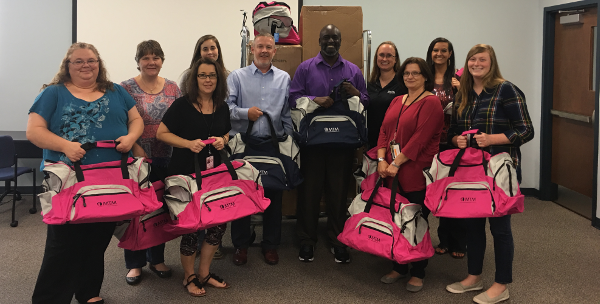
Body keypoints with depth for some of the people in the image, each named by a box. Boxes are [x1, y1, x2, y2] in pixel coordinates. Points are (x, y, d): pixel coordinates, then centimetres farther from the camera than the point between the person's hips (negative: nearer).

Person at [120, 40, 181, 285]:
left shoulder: (173, 88, 8)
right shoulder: (126, 88, -3)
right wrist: (135, 147, -17)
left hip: (165, 159, 3)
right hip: (136, 159, -3)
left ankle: (157, 258, 26)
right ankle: (135, 263, 16)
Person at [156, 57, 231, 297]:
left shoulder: (222, 107, 7)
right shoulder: (182, 105, -8)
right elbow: (161, 133, -8)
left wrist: (223, 141, -2)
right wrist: (188, 143, -20)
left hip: (213, 172, 5)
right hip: (185, 173, -5)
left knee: (219, 222, 4)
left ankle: (204, 273, 25)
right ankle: (189, 277, 23)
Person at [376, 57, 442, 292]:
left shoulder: (430, 102, -6)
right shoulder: (397, 101, 17)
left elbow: (420, 138, -16)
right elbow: (384, 131, 11)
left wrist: (397, 163, -17)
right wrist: (382, 159, -4)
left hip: (417, 173, -6)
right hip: (392, 174, 6)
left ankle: (418, 273, 17)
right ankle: (399, 267, 25)